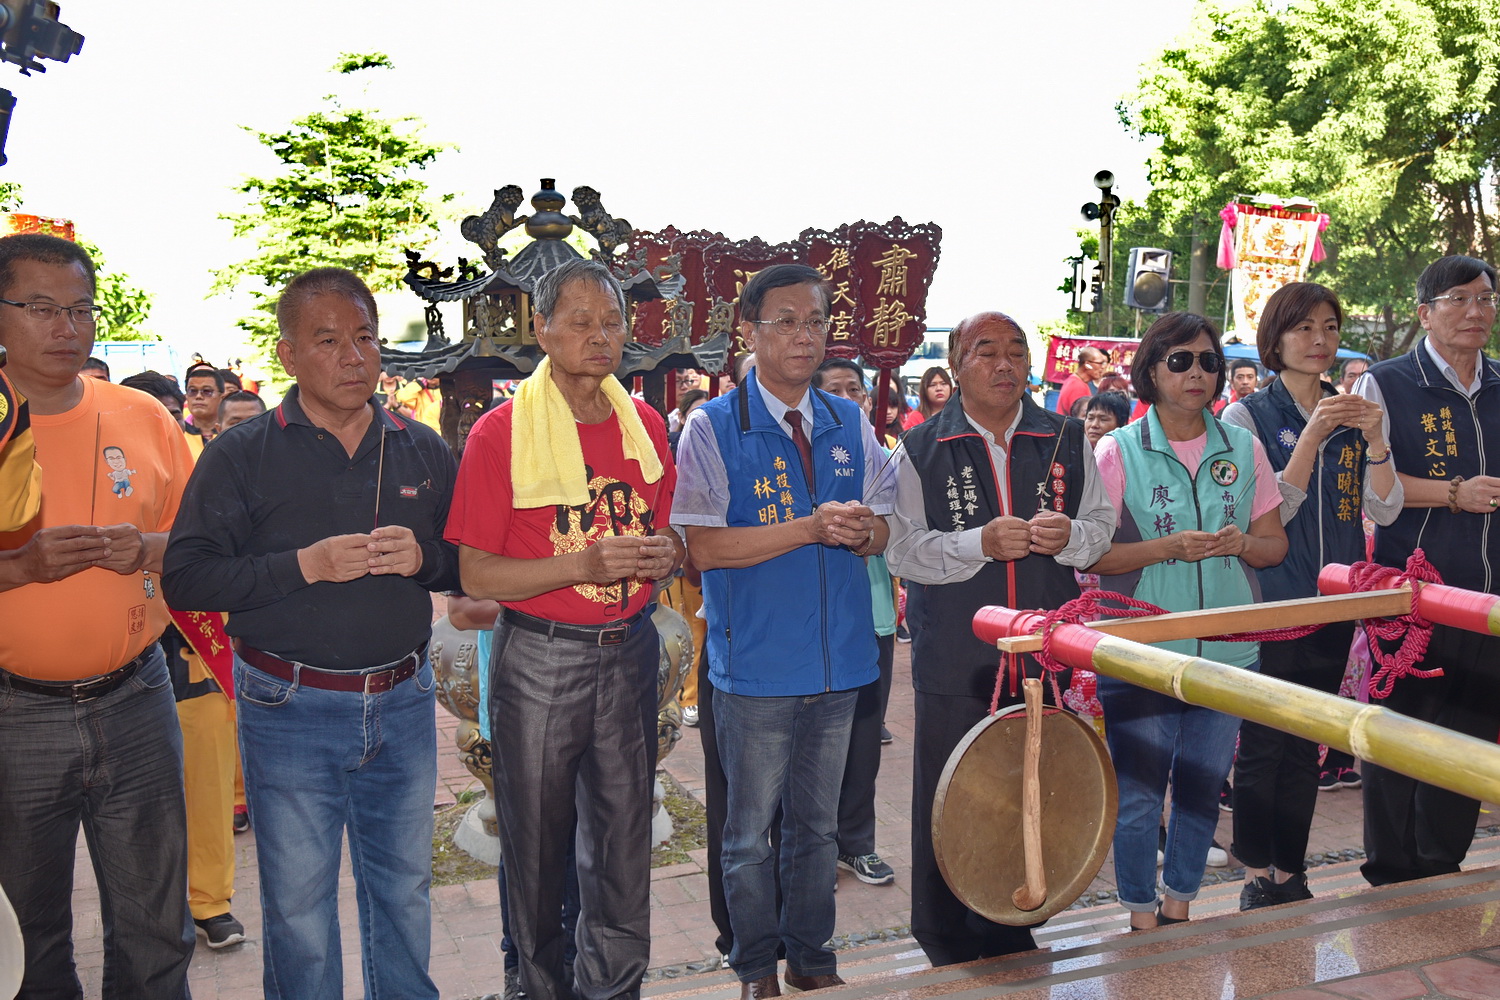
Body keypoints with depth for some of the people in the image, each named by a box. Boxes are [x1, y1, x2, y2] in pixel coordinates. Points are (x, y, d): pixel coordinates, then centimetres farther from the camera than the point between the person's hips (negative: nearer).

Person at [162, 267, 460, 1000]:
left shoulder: (422, 451, 6)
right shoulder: (241, 456, -4)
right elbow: (185, 579, -10)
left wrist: (423, 558, -12)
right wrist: (305, 565, -20)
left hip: (403, 705, 3)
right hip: (289, 712, -2)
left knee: (404, 891, 16)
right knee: (299, 910, 9)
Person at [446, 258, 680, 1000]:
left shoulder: (647, 424, 6)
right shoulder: (502, 431, -8)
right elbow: (477, 577, -10)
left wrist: (665, 553, -6)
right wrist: (583, 564, -21)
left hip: (628, 653, 4)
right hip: (538, 660, -3)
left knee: (625, 843, 10)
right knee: (537, 847, 10)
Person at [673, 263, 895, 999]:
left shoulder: (850, 424, 7)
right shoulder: (713, 428, -8)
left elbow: (879, 532, 10)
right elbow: (706, 547, -15)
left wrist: (860, 529, -14)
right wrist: (810, 528, -21)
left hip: (838, 660, 4)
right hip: (756, 664, -4)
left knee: (817, 825, 18)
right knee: (750, 831, 10)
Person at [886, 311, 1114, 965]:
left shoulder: (1066, 440, 7)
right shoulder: (922, 449, -1)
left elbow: (1101, 526, 11)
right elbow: (903, 549, -7)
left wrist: (1070, 535, -11)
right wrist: (981, 543, -20)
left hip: (1042, 656, 3)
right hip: (954, 659, -2)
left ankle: (1010, 934, 33)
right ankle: (946, 946, 24)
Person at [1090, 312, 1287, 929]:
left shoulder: (1243, 448, 6)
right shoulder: (1118, 451, -4)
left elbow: (1276, 544, 11)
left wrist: (1241, 543, -11)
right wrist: (1169, 548, -19)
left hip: (1227, 651, 4)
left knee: (1203, 788, 13)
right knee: (1137, 795, 1)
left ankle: (1178, 907, 33)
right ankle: (1141, 917, 22)